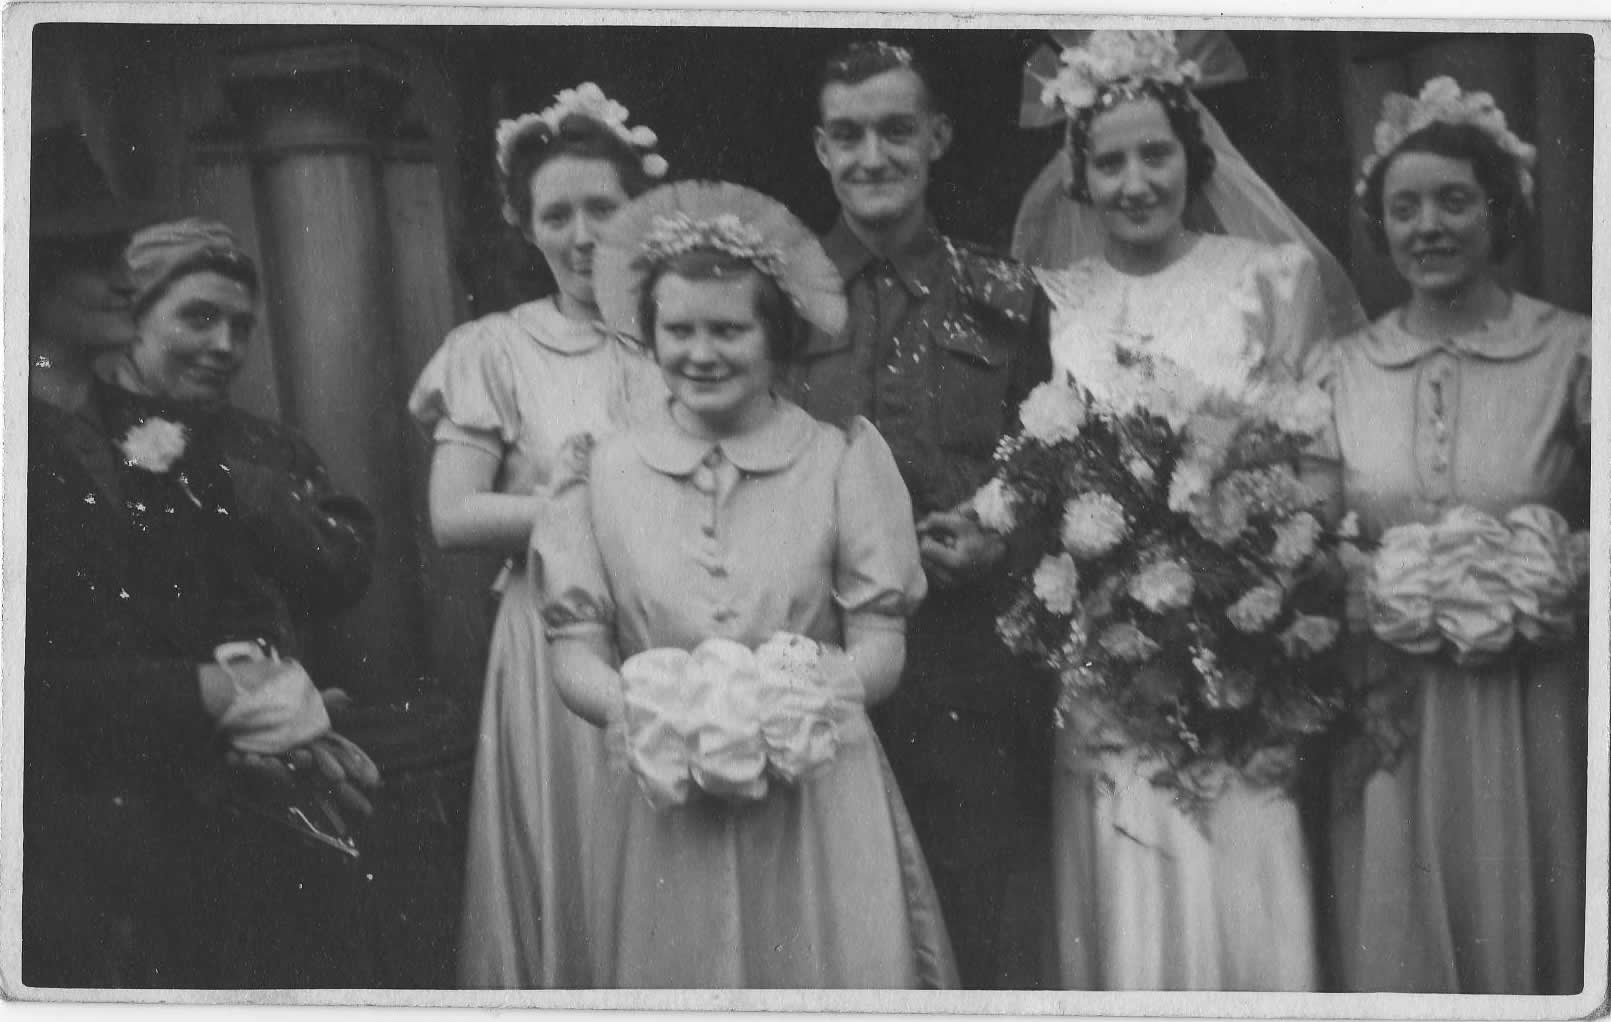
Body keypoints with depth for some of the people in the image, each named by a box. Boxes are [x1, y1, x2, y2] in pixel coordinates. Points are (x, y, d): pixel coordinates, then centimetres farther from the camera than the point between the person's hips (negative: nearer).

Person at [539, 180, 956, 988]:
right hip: (668, 813, 1)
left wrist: (793, 708, -19)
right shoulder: (607, 473, 3)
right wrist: (639, 711, -16)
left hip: (821, 807, -1)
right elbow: (575, 649, 4)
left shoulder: (843, 459, -1)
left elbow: (882, 644, -1)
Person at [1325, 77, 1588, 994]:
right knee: (1396, 950, 6)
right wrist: (1378, 611, -4)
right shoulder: (1346, 367, 5)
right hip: (1390, 720, 2)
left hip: (1530, 724, -2)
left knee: (1524, 943, 5)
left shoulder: (1571, 352, -4)